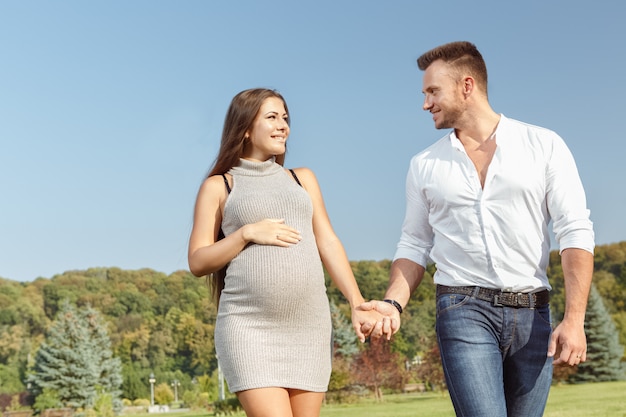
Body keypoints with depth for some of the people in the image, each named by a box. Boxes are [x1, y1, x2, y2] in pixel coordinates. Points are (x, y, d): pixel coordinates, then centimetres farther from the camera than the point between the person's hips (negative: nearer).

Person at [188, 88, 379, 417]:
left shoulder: (302, 179, 19)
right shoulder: (219, 186, 9)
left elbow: (328, 244, 12)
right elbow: (197, 262, 5)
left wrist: (357, 303, 0)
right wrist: (248, 233, -8)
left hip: (309, 326, 4)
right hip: (250, 327, -4)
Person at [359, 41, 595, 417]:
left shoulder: (545, 146, 2)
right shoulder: (425, 166, 10)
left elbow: (576, 233, -2)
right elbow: (414, 246, 14)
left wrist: (574, 319, -11)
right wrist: (393, 304, -4)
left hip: (532, 315, 0)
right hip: (464, 311, 0)